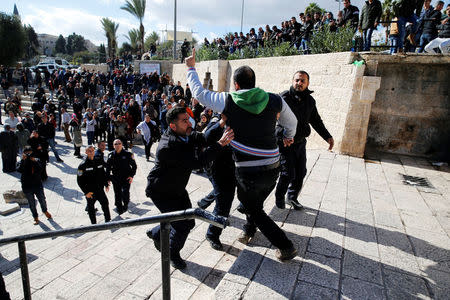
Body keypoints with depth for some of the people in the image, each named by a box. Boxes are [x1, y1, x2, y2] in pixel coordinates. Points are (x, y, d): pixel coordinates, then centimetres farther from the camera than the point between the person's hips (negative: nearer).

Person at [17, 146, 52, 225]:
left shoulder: (37, 160, -4)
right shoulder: (22, 162, -7)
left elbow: (40, 169, -19)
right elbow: (19, 170, -25)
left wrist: (34, 161, -28)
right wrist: (23, 160, -31)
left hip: (38, 185, 1)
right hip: (27, 187, 0)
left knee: (42, 200, 10)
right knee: (32, 203, 12)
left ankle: (45, 211, 40)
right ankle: (36, 217, 29)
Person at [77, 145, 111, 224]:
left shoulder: (99, 162, 2)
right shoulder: (83, 166, -11)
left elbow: (103, 174, 15)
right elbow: (80, 181, -10)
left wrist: (106, 184, 11)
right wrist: (86, 192, -14)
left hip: (100, 189, 4)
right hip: (90, 191, -4)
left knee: (105, 203, 12)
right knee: (91, 207, 12)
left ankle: (108, 220, 31)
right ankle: (94, 224, 29)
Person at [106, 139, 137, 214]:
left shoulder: (128, 154, -5)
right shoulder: (111, 155, 2)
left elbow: (134, 166, 2)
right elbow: (108, 168, 11)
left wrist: (132, 176, -7)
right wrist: (108, 178, 6)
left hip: (126, 178, -3)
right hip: (115, 179, 3)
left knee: (125, 193, -15)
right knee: (117, 195, 9)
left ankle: (125, 205, 13)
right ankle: (119, 209, 28)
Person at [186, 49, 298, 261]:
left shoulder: (228, 101, -8)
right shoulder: (275, 100, 0)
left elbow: (199, 93, 6)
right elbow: (292, 123, 17)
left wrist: (191, 68, 22)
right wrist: (288, 138, 39)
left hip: (247, 171, -4)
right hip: (273, 168, 4)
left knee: (254, 210, 18)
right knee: (255, 201, 30)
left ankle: (286, 247, 22)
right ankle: (249, 229, 51)